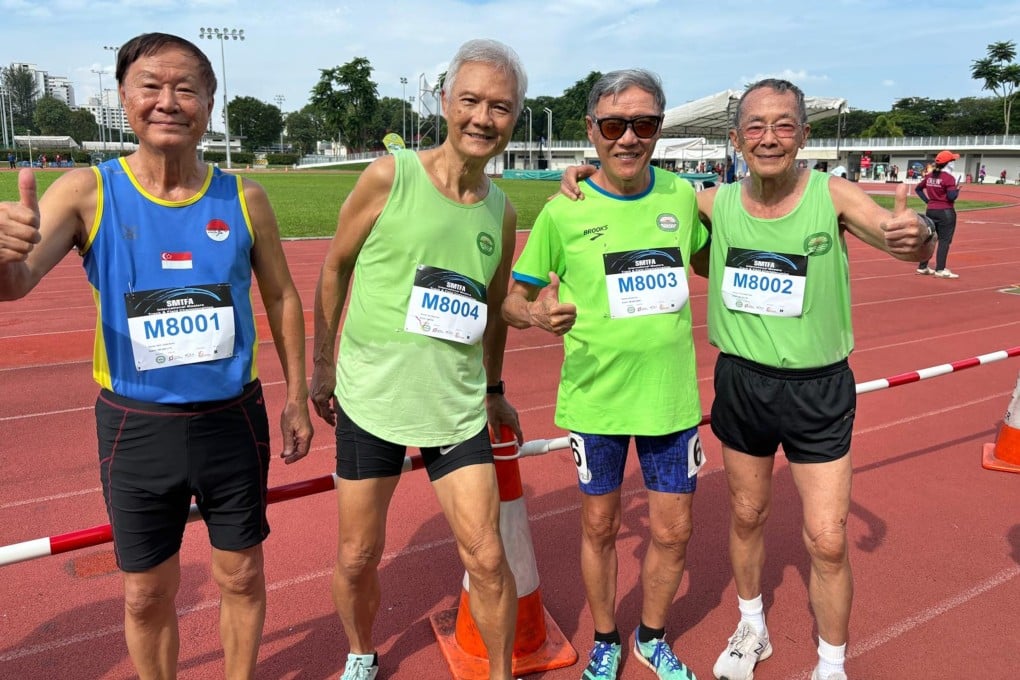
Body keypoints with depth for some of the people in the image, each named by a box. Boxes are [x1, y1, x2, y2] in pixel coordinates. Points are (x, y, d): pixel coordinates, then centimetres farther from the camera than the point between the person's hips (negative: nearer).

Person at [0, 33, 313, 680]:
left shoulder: (244, 198, -5)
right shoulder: (88, 192, -8)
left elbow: (282, 298, 4)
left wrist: (298, 396, 6)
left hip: (234, 419, 1)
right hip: (136, 427, -1)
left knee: (242, 578, 16)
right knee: (147, 595, 14)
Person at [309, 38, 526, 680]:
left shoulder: (501, 211, 2)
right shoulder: (389, 177, -10)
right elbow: (335, 269, 1)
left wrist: (493, 389, 22)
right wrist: (323, 368, 5)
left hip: (456, 406, 3)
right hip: (370, 397, -2)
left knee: (487, 557, 2)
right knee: (358, 557, 11)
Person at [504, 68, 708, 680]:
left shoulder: (682, 196, 0)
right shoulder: (563, 211, -9)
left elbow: (712, 261, 20)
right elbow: (512, 298, -5)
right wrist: (536, 314, -26)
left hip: (672, 396, 3)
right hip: (595, 396, -2)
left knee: (674, 532, 12)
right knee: (600, 527, 14)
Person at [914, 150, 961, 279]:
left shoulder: (929, 176, 6)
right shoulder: (948, 178, -15)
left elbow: (918, 188, 14)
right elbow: (952, 196, -20)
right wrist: (957, 189, 0)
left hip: (930, 210, 7)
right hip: (945, 212, -7)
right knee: (944, 240, -2)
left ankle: (922, 267, 18)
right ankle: (940, 269, -4)